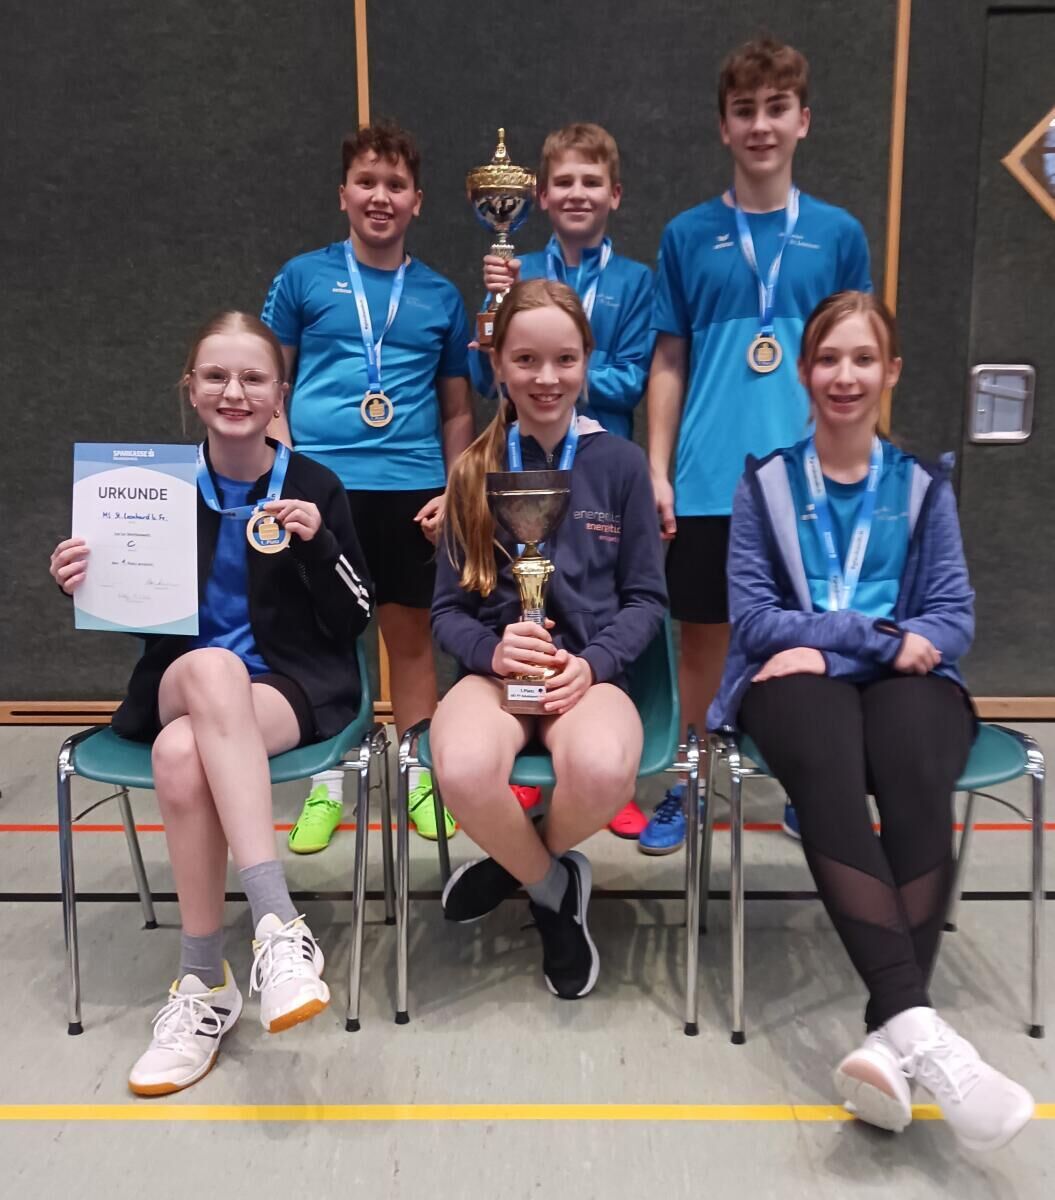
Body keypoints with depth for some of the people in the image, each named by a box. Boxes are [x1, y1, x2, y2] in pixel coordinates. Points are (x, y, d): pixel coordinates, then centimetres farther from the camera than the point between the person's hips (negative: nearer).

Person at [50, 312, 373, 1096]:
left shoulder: (316, 487, 0)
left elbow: (354, 622, -1)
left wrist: (318, 544, -17)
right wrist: (88, 586, -11)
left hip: (296, 684, -2)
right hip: (181, 684, 2)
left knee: (183, 755, -35)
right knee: (211, 666, -36)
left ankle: (205, 982, -24)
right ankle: (280, 924, -35)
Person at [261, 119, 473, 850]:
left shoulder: (440, 295, 10)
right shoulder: (303, 277, 6)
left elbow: (457, 409, 13)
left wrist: (453, 491, 3)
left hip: (410, 490, 1)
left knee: (411, 634, 8)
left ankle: (417, 774, 22)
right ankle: (326, 785, 20)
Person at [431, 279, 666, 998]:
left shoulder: (618, 461, 4)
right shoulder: (474, 472, 7)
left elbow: (647, 595, 5)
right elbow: (449, 608, 7)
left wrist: (592, 663, -13)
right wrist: (492, 650, -15)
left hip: (591, 669, 0)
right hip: (495, 667, 1)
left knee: (604, 773, -36)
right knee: (464, 772, -34)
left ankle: (521, 864, 3)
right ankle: (553, 885, 1)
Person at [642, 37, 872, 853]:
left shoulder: (838, 234, 5)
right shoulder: (688, 235, 4)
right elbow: (669, 364, 4)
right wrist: (657, 471, -2)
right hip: (710, 480, 0)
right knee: (704, 638, 8)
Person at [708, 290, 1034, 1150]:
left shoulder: (924, 484, 17)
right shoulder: (765, 482, 13)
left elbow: (955, 620, 7)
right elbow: (754, 618, 2)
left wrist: (829, 646, -9)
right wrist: (887, 636, -8)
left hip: (907, 681, 1)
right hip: (795, 680, -1)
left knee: (917, 774, -35)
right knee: (828, 772, -37)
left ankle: (892, 1035, -38)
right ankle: (916, 1022, -43)